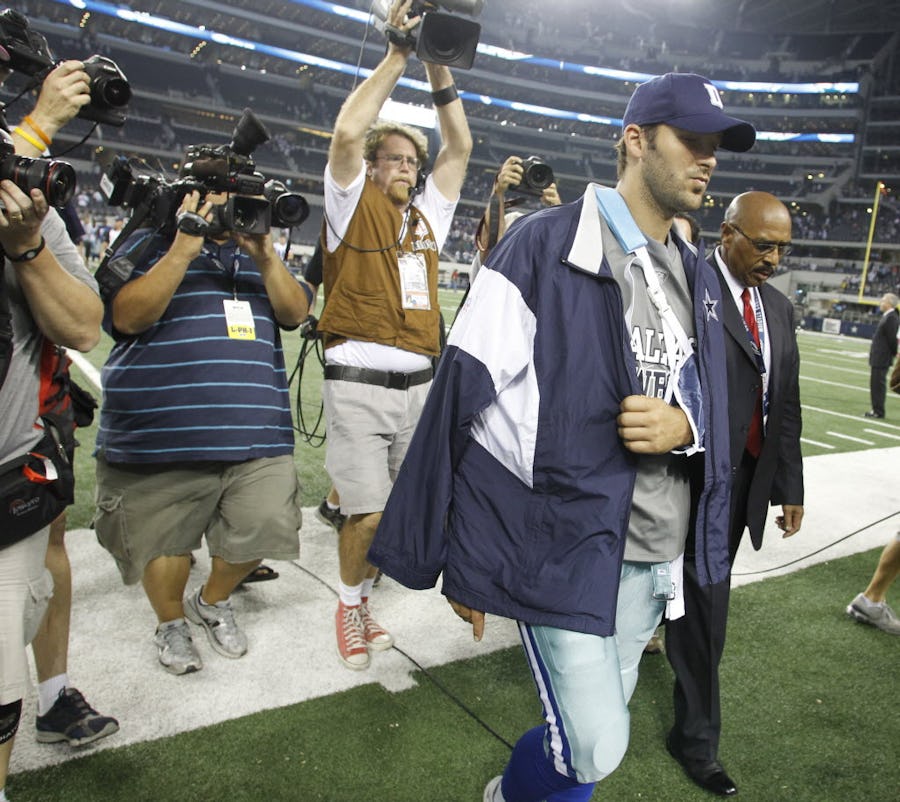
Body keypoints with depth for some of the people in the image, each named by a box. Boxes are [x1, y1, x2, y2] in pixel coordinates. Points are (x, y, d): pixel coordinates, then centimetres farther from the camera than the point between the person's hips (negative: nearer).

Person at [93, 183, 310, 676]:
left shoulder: (255, 251, 20)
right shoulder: (149, 244, 6)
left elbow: (294, 313, 8)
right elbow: (128, 316, -9)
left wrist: (265, 258, -7)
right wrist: (183, 251, -13)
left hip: (258, 434, 4)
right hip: (159, 433, -3)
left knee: (260, 529, -3)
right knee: (162, 540, 6)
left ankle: (212, 603, 28)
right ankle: (171, 623, 36)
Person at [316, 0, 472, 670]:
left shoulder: (426, 215, 18)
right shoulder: (354, 206, 4)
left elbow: (460, 145, 17)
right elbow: (348, 130, -11)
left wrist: (440, 69, 10)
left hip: (420, 382, 5)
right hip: (359, 381, -5)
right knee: (368, 514, -5)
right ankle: (353, 602, 20)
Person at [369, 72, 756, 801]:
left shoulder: (699, 278, 11)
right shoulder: (545, 246, -11)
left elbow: (712, 407, 16)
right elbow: (475, 398, -12)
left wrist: (683, 427, -10)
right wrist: (462, 559, -10)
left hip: (657, 551, 7)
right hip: (566, 543, -6)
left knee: (593, 732, 19)